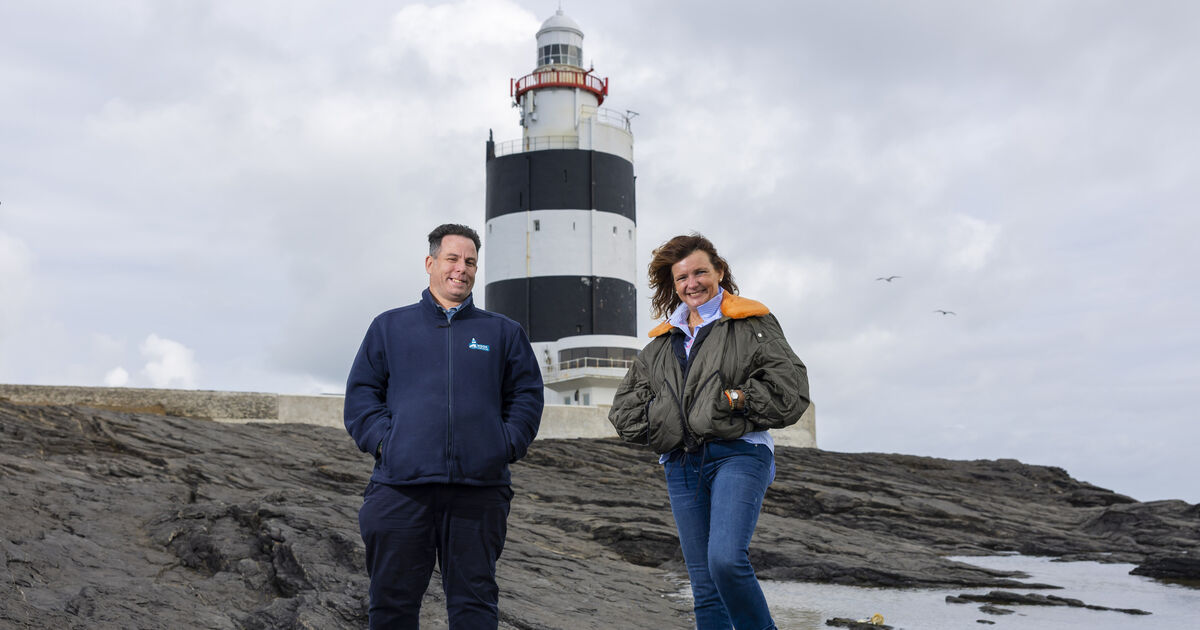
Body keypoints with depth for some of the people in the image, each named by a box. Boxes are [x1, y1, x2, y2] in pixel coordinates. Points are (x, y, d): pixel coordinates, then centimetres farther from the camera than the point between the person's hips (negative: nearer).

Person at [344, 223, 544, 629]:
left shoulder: (503, 332, 17)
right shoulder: (390, 326, 15)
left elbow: (527, 395, 13)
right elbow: (361, 392, 11)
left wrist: (507, 444, -1)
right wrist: (381, 440, -4)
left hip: (478, 488, 0)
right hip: (400, 485, 0)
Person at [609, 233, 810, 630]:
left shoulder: (752, 324, 6)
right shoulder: (662, 341, 21)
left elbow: (790, 388, -3)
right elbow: (624, 407, 20)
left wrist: (737, 400, -11)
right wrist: (657, 425, 3)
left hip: (737, 453, -5)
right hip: (682, 464, 5)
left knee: (726, 560, -24)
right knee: (704, 584, 5)